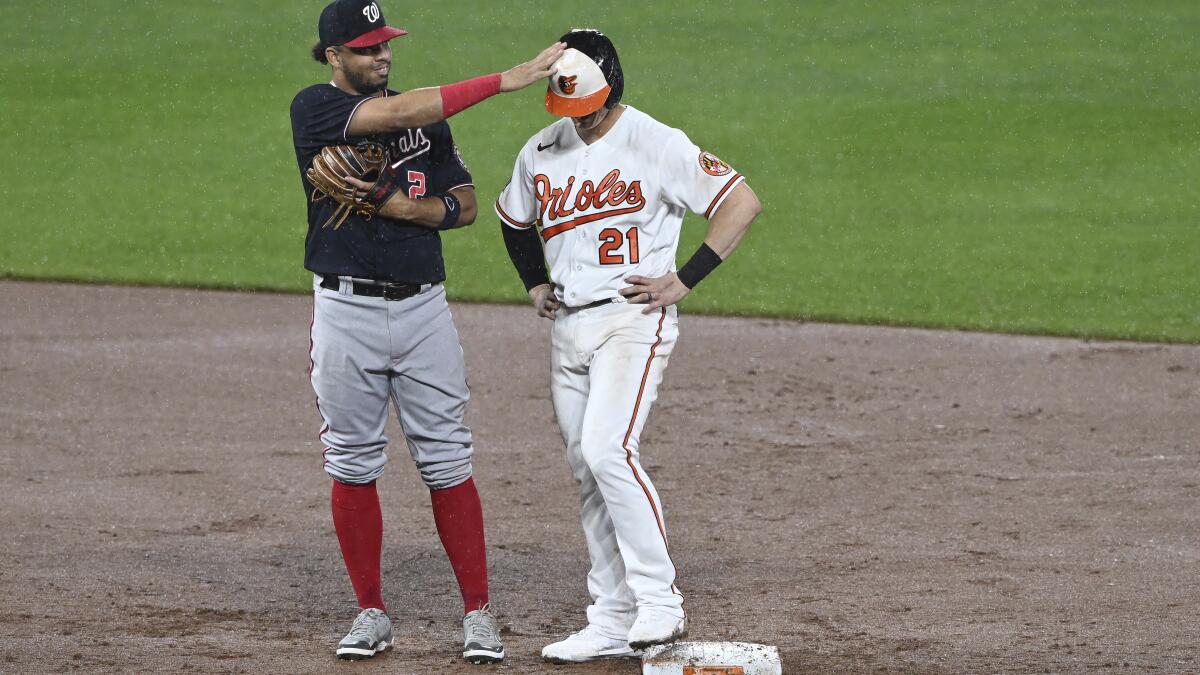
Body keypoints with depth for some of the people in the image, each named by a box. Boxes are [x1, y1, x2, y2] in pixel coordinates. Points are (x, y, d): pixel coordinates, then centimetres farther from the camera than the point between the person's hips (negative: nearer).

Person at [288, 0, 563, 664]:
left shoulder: (425, 116, 12)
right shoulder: (316, 109, -5)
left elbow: (464, 202, 12)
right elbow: (398, 114, -20)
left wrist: (408, 207, -10)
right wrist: (505, 80, -23)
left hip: (423, 306, 3)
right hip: (347, 309, -3)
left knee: (446, 461, 0)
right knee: (353, 464, 4)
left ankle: (478, 613, 4)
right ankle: (371, 614, 15)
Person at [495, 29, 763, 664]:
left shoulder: (656, 144, -10)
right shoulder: (541, 153, 9)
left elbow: (743, 200, -13)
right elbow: (513, 217, 30)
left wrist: (684, 280, -14)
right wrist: (535, 283, 17)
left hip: (633, 320, -7)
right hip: (568, 326, 7)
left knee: (607, 449, -23)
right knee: (589, 474, 7)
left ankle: (659, 600, -19)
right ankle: (612, 621, 12)